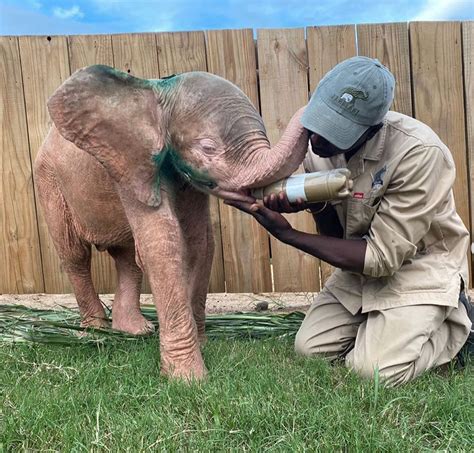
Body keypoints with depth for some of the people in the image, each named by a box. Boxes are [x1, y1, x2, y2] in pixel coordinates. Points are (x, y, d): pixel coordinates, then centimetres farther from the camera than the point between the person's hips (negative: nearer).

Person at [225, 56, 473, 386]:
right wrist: (315, 204, -26)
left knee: (374, 369, -19)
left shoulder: (420, 153, -31)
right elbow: (336, 234, -2)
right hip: (360, 264, 6)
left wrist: (286, 233, -28)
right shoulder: (318, 144, -12)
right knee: (310, 349, -5)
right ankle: (381, 322, 18)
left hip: (419, 265, -5)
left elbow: (382, 256, -28)